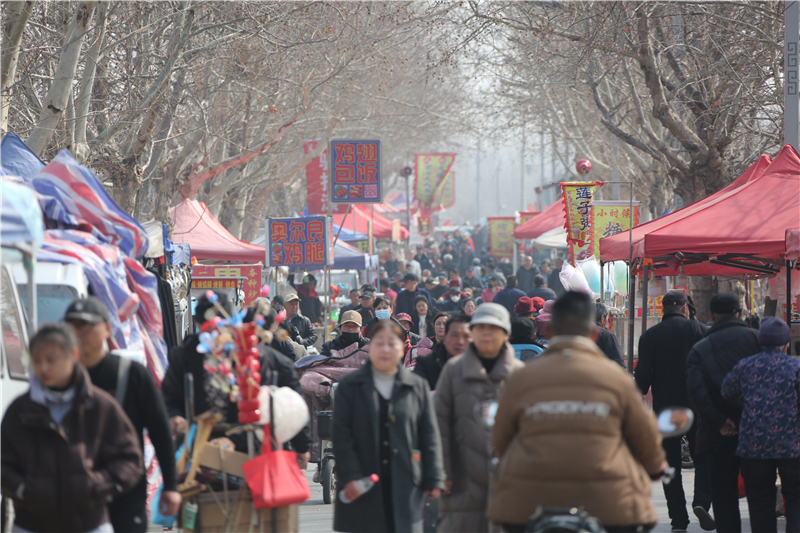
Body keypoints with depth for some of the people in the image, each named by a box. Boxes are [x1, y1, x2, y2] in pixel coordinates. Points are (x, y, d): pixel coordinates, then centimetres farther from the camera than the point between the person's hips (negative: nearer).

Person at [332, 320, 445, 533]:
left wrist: (433, 479, 3)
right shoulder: (349, 386, 5)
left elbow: (429, 436, 9)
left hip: (405, 487, 1)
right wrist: (349, 476, -10)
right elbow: (341, 435, 0)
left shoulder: (418, 386, 9)